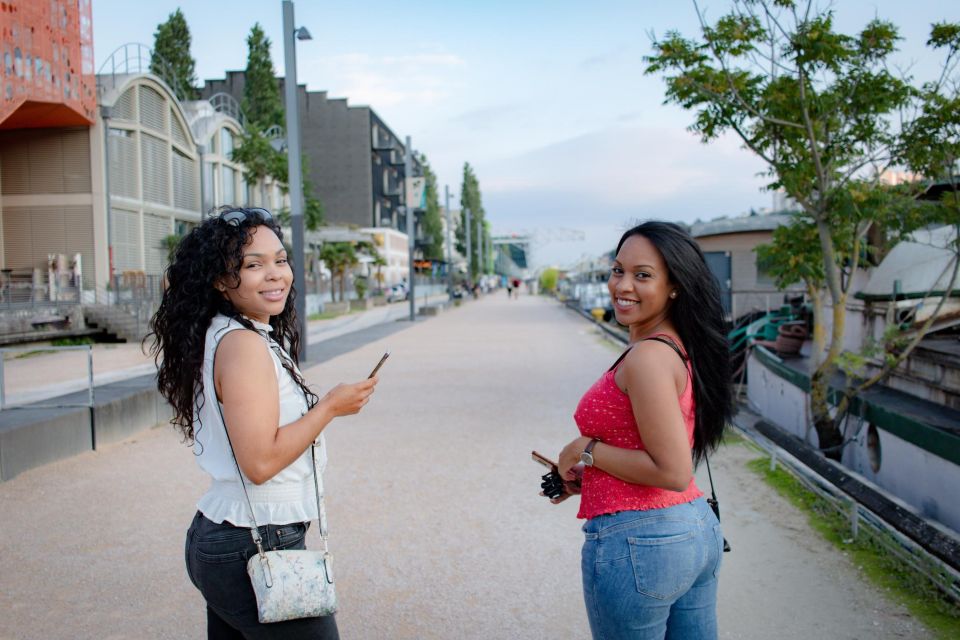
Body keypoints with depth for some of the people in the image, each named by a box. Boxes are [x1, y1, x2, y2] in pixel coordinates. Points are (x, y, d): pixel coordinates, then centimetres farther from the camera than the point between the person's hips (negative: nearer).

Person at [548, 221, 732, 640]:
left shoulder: (647, 357, -21)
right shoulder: (680, 347, 7)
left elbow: (673, 472, -24)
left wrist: (585, 450, -13)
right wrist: (584, 475, 12)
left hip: (635, 542, -9)